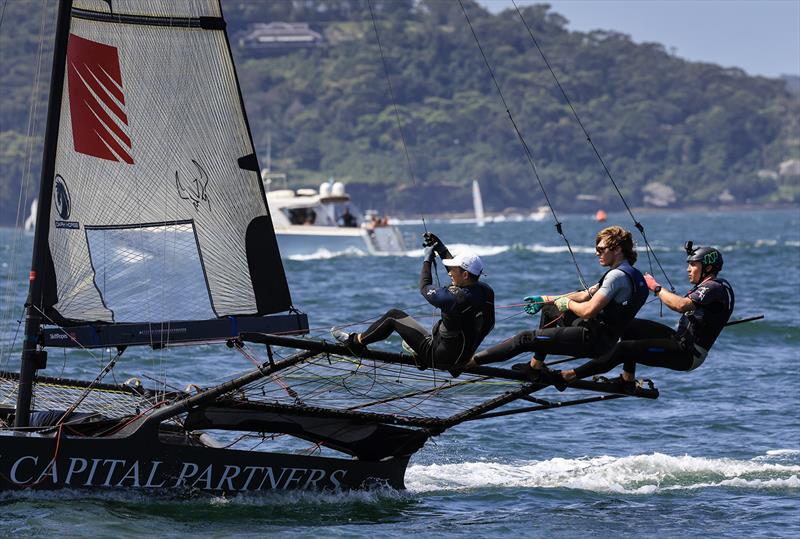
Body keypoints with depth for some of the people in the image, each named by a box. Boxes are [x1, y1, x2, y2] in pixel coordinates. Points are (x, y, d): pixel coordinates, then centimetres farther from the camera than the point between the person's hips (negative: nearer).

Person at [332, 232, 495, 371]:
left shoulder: (457, 298, -30)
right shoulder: (486, 291, -8)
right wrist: (441, 249, 18)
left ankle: (356, 341, 22)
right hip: (463, 356, 7)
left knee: (393, 316, 6)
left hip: (442, 357, -7)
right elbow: (458, 268, 13)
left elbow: (425, 288, -13)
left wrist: (428, 259, 0)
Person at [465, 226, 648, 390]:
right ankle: (536, 367, 27)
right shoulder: (624, 273, 15)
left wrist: (567, 303, -6)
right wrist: (545, 299, 22)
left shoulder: (618, 276, -20)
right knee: (549, 309, 31)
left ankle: (468, 362, -11)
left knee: (525, 339, -11)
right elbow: (585, 295, 22)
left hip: (592, 340, -11)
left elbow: (588, 310, -28)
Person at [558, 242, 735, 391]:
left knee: (625, 349, -17)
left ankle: (572, 375, -16)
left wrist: (656, 288, -20)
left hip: (687, 354, -10)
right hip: (679, 340, 10)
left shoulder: (716, 288, -17)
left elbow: (682, 305, -32)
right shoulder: (708, 286, 16)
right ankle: (627, 379, 11)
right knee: (631, 327, 13)